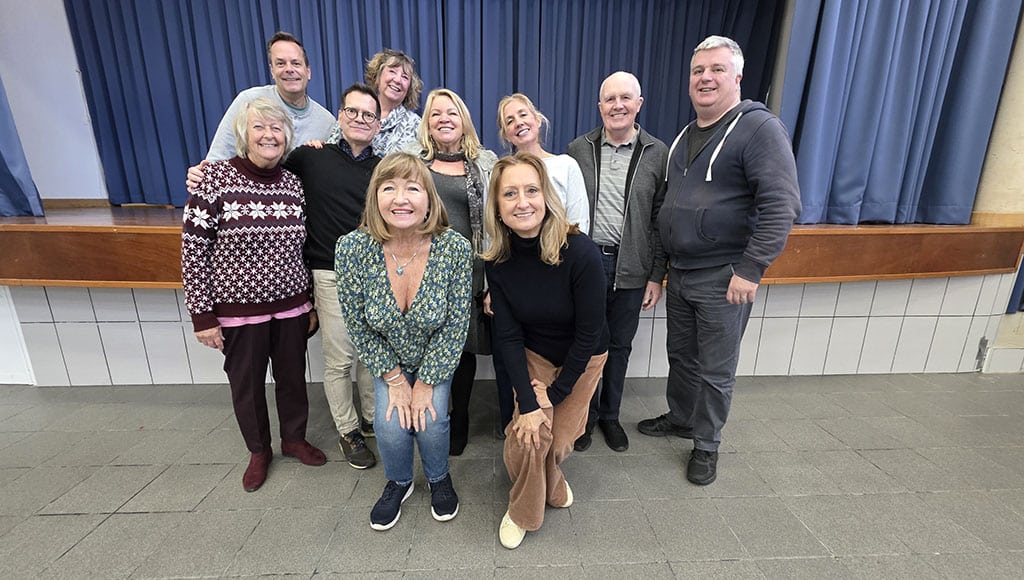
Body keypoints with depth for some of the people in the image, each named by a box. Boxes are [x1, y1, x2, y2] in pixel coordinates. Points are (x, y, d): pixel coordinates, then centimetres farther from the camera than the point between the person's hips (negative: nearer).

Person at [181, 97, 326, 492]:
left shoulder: (293, 183, 1)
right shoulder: (215, 177, -10)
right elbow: (193, 249, -9)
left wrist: (311, 303, 9)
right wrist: (202, 315, -10)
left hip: (291, 305, 3)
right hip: (238, 308, -3)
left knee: (293, 376, 16)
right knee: (246, 383, 14)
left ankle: (295, 439, 40)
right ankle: (259, 451, 38)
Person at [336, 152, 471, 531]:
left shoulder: (455, 248, -27)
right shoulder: (352, 248, -24)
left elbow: (456, 323, -17)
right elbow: (358, 326, -12)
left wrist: (427, 382, -14)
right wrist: (394, 379, -10)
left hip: (437, 359, 0)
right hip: (389, 360, 1)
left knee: (430, 422, -14)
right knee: (390, 426, -13)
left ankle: (439, 478, 24)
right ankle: (399, 482, 25)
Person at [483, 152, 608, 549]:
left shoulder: (581, 252, -30)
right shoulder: (497, 261, -18)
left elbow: (588, 334, -22)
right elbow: (508, 336, -15)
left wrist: (554, 394, -15)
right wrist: (528, 401, -22)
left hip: (583, 359, -1)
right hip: (534, 355, 2)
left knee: (559, 439, 6)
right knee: (527, 436, -13)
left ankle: (551, 483, 44)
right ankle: (523, 512, 19)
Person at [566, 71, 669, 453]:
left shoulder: (658, 154, 2)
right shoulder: (578, 149, 3)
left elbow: (661, 221, 1)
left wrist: (656, 276, -2)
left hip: (631, 269, 0)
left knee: (620, 345, 13)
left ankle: (610, 415, 34)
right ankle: (586, 415, 31)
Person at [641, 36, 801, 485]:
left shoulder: (760, 128, -10)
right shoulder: (686, 135, 13)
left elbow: (782, 205, -18)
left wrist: (750, 270, -22)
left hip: (723, 280, -7)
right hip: (679, 274, 7)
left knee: (715, 370, 7)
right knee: (681, 356, 19)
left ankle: (706, 445, 26)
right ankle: (680, 418, 40)